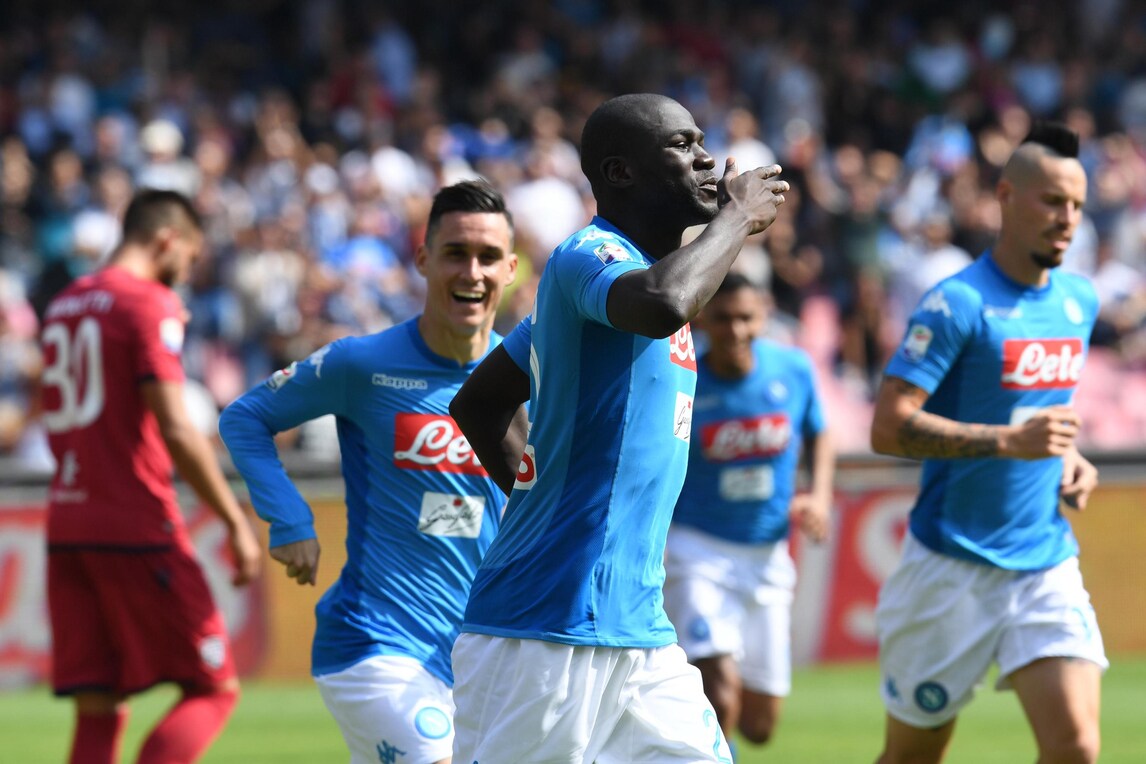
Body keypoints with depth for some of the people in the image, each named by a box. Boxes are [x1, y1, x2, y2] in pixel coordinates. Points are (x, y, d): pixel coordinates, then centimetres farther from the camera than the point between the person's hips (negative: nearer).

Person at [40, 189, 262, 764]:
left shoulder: (64, 306, 16)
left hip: (67, 523, 7)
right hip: (137, 528, -7)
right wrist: (236, 522, -10)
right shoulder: (149, 305, -7)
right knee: (213, 688, 0)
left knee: (98, 709, 6)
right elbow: (176, 431, -15)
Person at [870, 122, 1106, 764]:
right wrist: (1011, 441, -26)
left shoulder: (1081, 301, 9)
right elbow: (889, 428, -19)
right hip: (954, 565, -5)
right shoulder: (959, 304, -13)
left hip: (1049, 565, 5)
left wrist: (1069, 456, 7)